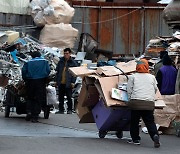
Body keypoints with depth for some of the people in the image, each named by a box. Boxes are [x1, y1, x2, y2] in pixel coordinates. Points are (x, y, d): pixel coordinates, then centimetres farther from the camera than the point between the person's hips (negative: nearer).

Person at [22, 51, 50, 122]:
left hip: (31, 81, 1)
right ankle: (35, 116, -2)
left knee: (30, 98, 16)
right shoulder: (44, 61, 11)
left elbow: (24, 70, 0)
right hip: (41, 81, -1)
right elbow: (48, 70, 5)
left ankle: (29, 111, -6)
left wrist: (25, 80, 10)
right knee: (38, 99, 3)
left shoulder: (29, 62, 9)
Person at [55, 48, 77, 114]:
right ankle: (61, 109, 15)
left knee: (69, 97, 0)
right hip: (61, 83, 4)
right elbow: (57, 71, 16)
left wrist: (73, 82, -9)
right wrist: (57, 80, 10)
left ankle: (69, 109, 9)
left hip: (68, 83, -4)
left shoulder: (73, 63, -1)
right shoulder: (61, 61, 12)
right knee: (61, 97, 8)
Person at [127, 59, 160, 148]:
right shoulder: (152, 77, 14)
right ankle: (155, 135, -18)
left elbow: (129, 90, 5)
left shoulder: (133, 77, 8)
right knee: (150, 122, 4)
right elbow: (155, 89, 20)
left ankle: (135, 139, 14)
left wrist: (130, 99, 15)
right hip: (149, 103, 2)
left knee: (134, 121, 11)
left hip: (136, 102, -2)